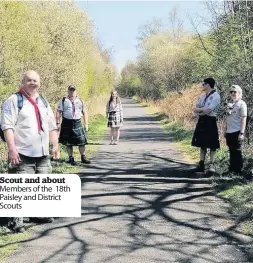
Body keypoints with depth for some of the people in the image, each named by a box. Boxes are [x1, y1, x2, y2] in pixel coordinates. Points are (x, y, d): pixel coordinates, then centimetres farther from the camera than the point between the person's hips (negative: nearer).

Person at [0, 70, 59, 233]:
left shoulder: (44, 102, 16)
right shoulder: (14, 100, -5)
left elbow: (52, 126, 20)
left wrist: (55, 145, 13)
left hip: (43, 153, 7)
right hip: (23, 153, -6)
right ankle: (15, 220, 2)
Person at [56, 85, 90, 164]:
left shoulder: (80, 101, 11)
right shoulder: (63, 101, 4)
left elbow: (85, 112, 12)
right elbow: (58, 112, 0)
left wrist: (86, 124, 6)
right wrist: (58, 123, -8)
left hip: (78, 123, 2)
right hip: (67, 123, -2)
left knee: (81, 141, -1)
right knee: (68, 142, 5)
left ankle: (83, 158, 9)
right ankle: (71, 158, 15)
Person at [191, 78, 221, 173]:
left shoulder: (216, 96, -10)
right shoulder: (202, 96, 13)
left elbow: (208, 110, -19)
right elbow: (195, 109, 8)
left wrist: (199, 109, -3)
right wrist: (204, 110, -11)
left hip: (210, 121, -7)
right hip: (202, 121, 7)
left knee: (212, 145, 0)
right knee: (202, 144, 11)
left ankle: (211, 165, 7)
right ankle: (201, 164, 17)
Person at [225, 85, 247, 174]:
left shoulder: (241, 104, -5)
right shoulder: (230, 105, 15)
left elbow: (244, 119, -10)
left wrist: (242, 133, -15)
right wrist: (226, 131, 15)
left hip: (236, 132, -7)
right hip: (229, 132, 7)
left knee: (237, 151, -2)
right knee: (231, 151, 11)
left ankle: (238, 170, 6)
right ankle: (232, 169, 18)